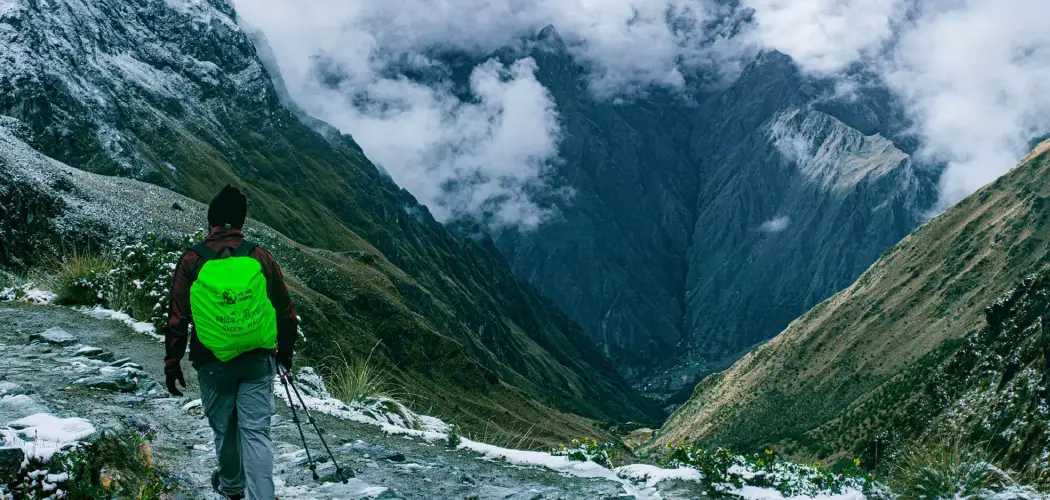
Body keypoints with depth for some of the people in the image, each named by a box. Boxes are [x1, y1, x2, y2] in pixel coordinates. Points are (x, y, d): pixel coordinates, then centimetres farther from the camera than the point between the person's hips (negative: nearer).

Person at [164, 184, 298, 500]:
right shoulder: (260, 257, -3)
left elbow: (177, 319, -3)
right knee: (256, 430, 0)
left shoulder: (192, 261, -6)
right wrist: (286, 352, 20)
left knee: (224, 428, 18)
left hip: (213, 363, 0)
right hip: (258, 361, 0)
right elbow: (285, 312, 5)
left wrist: (172, 364, 7)